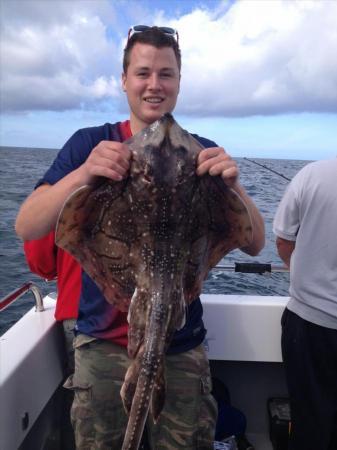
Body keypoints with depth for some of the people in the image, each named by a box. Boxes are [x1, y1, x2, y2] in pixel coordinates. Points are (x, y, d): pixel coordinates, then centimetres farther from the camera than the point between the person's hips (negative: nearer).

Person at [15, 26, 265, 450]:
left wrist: (233, 185, -26)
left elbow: (255, 245, -7)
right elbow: (26, 228, -13)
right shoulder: (90, 143, -5)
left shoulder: (203, 152, -3)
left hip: (182, 350, 1)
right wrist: (82, 174, -30)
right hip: (103, 344, 0)